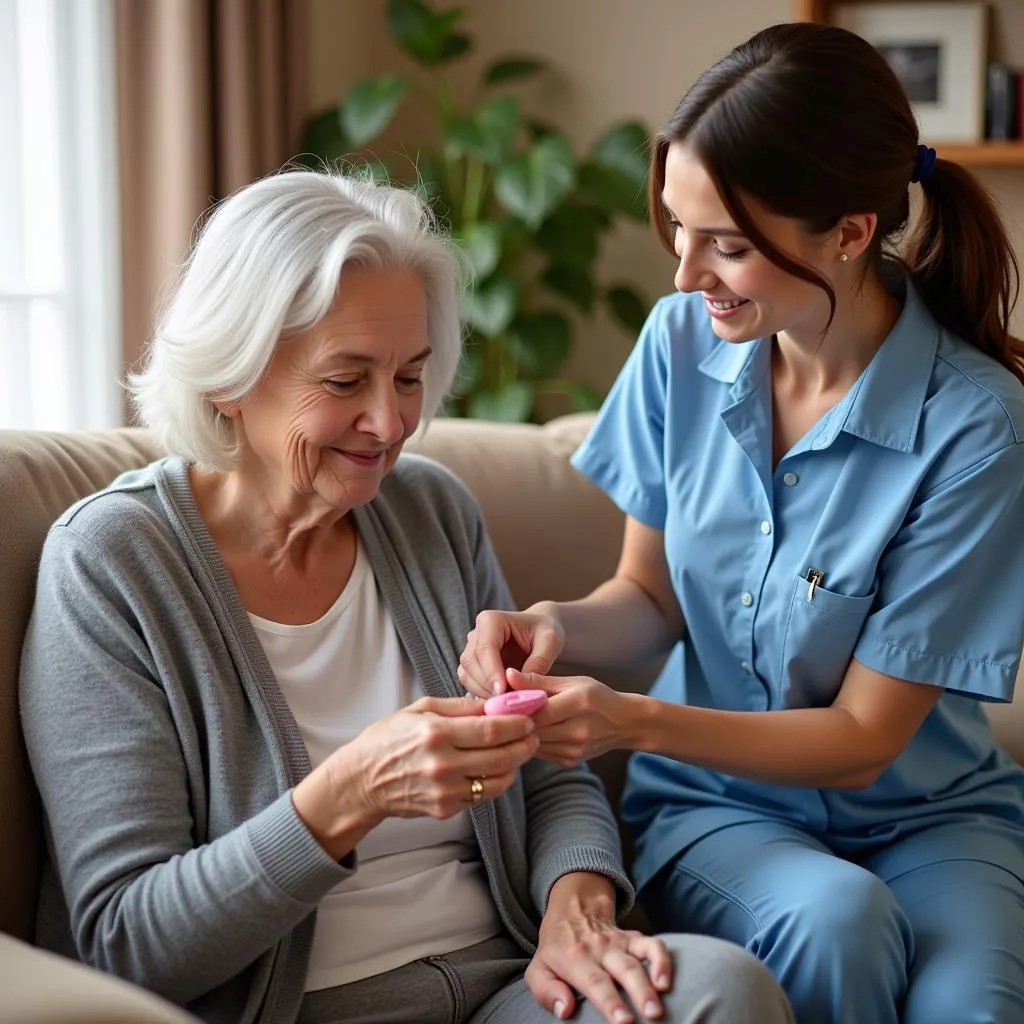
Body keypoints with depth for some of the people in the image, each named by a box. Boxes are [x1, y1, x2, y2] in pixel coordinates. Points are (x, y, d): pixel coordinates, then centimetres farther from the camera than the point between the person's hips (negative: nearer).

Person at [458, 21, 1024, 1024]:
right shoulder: (682, 341, -7)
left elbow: (863, 737, -13)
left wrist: (637, 722, -25)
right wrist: (558, 624, -16)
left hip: (924, 816, -2)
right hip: (716, 805, 2)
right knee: (832, 918, -32)